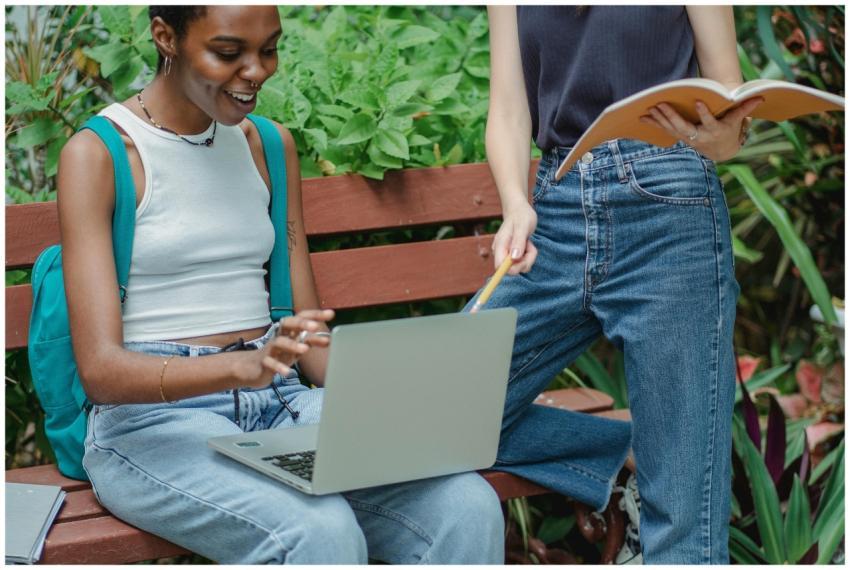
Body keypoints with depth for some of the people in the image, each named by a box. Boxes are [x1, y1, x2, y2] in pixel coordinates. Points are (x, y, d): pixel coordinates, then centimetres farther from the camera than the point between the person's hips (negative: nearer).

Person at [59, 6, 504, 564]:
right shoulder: (97, 154, -5)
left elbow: (309, 326, 13)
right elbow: (101, 368, -14)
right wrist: (245, 365, -32)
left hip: (282, 405, 5)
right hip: (154, 422, -5)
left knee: (468, 507, -22)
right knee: (321, 532, -35)